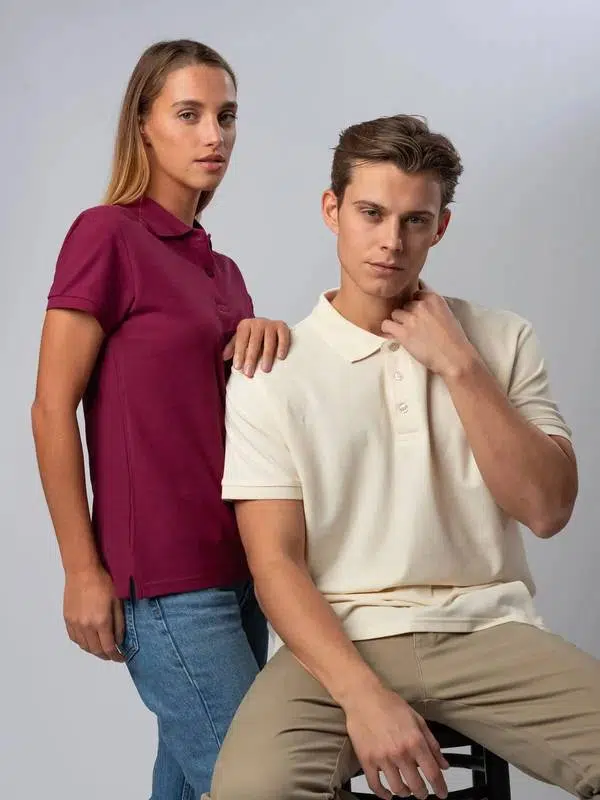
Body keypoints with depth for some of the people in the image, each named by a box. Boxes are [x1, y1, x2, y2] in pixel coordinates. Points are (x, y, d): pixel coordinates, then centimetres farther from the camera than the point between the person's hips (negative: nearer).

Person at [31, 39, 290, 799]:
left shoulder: (222, 269, 16)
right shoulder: (106, 233, -6)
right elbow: (52, 410, -9)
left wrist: (269, 336, -4)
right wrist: (82, 570, -12)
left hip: (236, 563, 7)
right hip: (164, 573, -7)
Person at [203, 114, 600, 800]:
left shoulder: (501, 340, 9)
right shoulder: (271, 371, 2)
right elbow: (276, 562, -4)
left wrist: (459, 366, -7)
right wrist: (364, 695, -19)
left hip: (486, 627, 2)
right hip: (342, 638, -2)